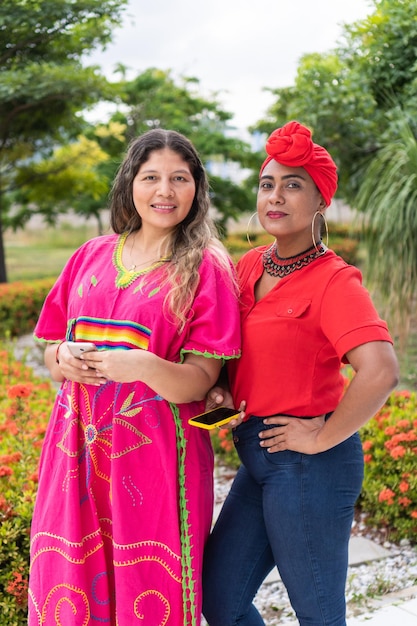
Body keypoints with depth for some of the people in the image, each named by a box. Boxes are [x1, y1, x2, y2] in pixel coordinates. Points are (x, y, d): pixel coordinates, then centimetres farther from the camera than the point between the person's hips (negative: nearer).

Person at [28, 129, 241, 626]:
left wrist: (143, 366, -26)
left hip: (155, 456, -4)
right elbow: (50, 352, 16)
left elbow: (199, 383, -8)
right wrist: (63, 358, -6)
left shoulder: (206, 267, -2)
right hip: (77, 449, 4)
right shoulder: (91, 256, 10)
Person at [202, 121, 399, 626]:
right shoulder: (250, 266, 7)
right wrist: (221, 387, 2)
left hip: (309, 465, -8)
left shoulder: (333, 281, -15)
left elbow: (380, 371, -29)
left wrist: (322, 439, -20)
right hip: (259, 457, 8)